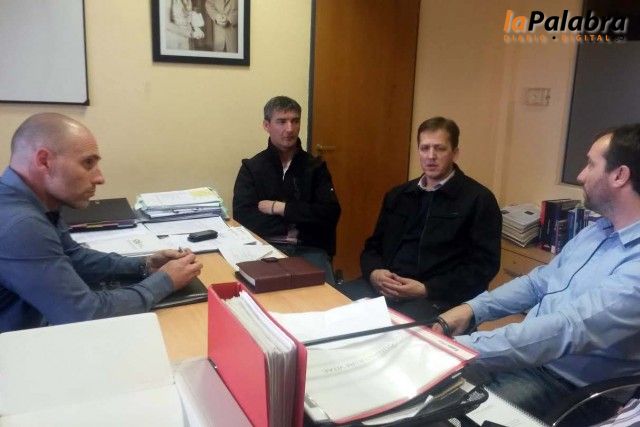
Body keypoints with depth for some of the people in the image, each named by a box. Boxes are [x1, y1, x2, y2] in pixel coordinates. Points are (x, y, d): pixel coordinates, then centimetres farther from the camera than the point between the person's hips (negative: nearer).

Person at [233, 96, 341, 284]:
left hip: (309, 249, 1)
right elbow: (243, 217, -9)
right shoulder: (251, 168, 6)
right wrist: (301, 219, -10)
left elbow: (330, 213, -4)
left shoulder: (316, 166, 9)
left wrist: (280, 208, -9)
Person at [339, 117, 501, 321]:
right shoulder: (398, 195, 18)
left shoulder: (478, 199, 1)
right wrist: (374, 272, -2)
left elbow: (483, 266, -5)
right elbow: (373, 245, 21)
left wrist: (427, 290, -14)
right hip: (384, 288, 5)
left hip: (437, 299, -5)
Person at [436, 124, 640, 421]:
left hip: (563, 381, -8)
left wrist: (461, 347, -33)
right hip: (526, 349, 8)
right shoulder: (598, 229, 9)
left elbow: (568, 329, -32)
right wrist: (473, 308, -1)